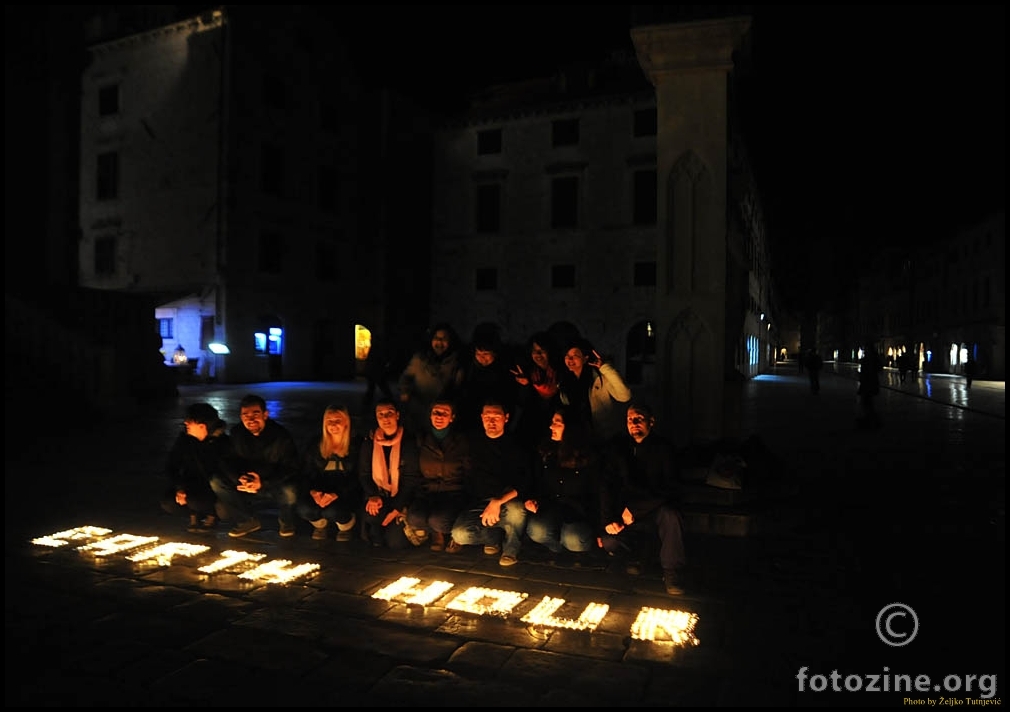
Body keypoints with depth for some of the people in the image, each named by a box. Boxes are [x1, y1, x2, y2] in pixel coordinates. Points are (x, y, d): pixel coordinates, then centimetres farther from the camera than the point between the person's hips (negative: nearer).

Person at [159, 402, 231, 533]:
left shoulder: (222, 442, -19)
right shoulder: (184, 438, -7)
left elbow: (224, 471, -17)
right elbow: (171, 466, -1)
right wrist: (179, 488, -17)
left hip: (212, 488, -4)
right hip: (191, 486, 5)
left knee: (194, 500, -32)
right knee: (168, 502, -20)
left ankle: (212, 515, 1)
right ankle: (195, 513, 9)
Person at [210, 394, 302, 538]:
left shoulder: (281, 435, -16)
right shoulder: (236, 433, -4)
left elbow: (293, 469, -18)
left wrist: (263, 484, -30)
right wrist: (240, 479, -25)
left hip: (275, 489, -4)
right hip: (246, 488, 4)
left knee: (289, 492, -37)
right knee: (216, 482, -16)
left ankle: (286, 521, -1)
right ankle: (247, 521, -1)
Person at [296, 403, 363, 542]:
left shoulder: (356, 445, -7)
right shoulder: (314, 443, 2)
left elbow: (357, 479, -10)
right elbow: (306, 473, 3)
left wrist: (337, 494, -24)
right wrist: (313, 491, -18)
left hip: (346, 493, -3)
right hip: (320, 491, 3)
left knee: (332, 511, -34)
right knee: (303, 508, -28)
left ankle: (348, 524, 6)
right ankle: (320, 523, 11)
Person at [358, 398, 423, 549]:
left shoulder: (409, 442, -8)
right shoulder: (369, 443, 2)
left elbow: (412, 479, -8)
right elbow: (363, 474, 4)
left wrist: (397, 509, -14)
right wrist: (372, 496, -15)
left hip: (402, 499, -2)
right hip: (379, 496, 2)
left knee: (395, 542, -16)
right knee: (373, 512, -30)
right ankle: (376, 536, 6)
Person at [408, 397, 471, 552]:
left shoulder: (462, 439, 2)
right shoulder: (421, 439, 8)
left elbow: (469, 472, 4)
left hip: (453, 492, -2)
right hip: (428, 491, 3)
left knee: (437, 521, -31)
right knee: (413, 518, -28)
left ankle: (455, 532, 4)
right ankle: (438, 533, 4)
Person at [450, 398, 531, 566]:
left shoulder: (515, 444, -4)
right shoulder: (474, 444, 7)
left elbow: (523, 482, -15)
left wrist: (498, 502, -28)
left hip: (508, 501, -2)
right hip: (478, 502, 2)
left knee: (516, 510, -37)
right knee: (459, 533, -26)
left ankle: (511, 548, -6)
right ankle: (496, 538, 5)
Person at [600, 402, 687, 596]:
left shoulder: (663, 447, -10)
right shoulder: (617, 447, -2)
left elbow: (672, 488, -17)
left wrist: (636, 509, -23)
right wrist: (609, 520, -12)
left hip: (657, 510, -2)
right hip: (627, 514, 2)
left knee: (670, 514, -36)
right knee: (609, 542, -25)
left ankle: (672, 572, -14)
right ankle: (639, 550, 10)